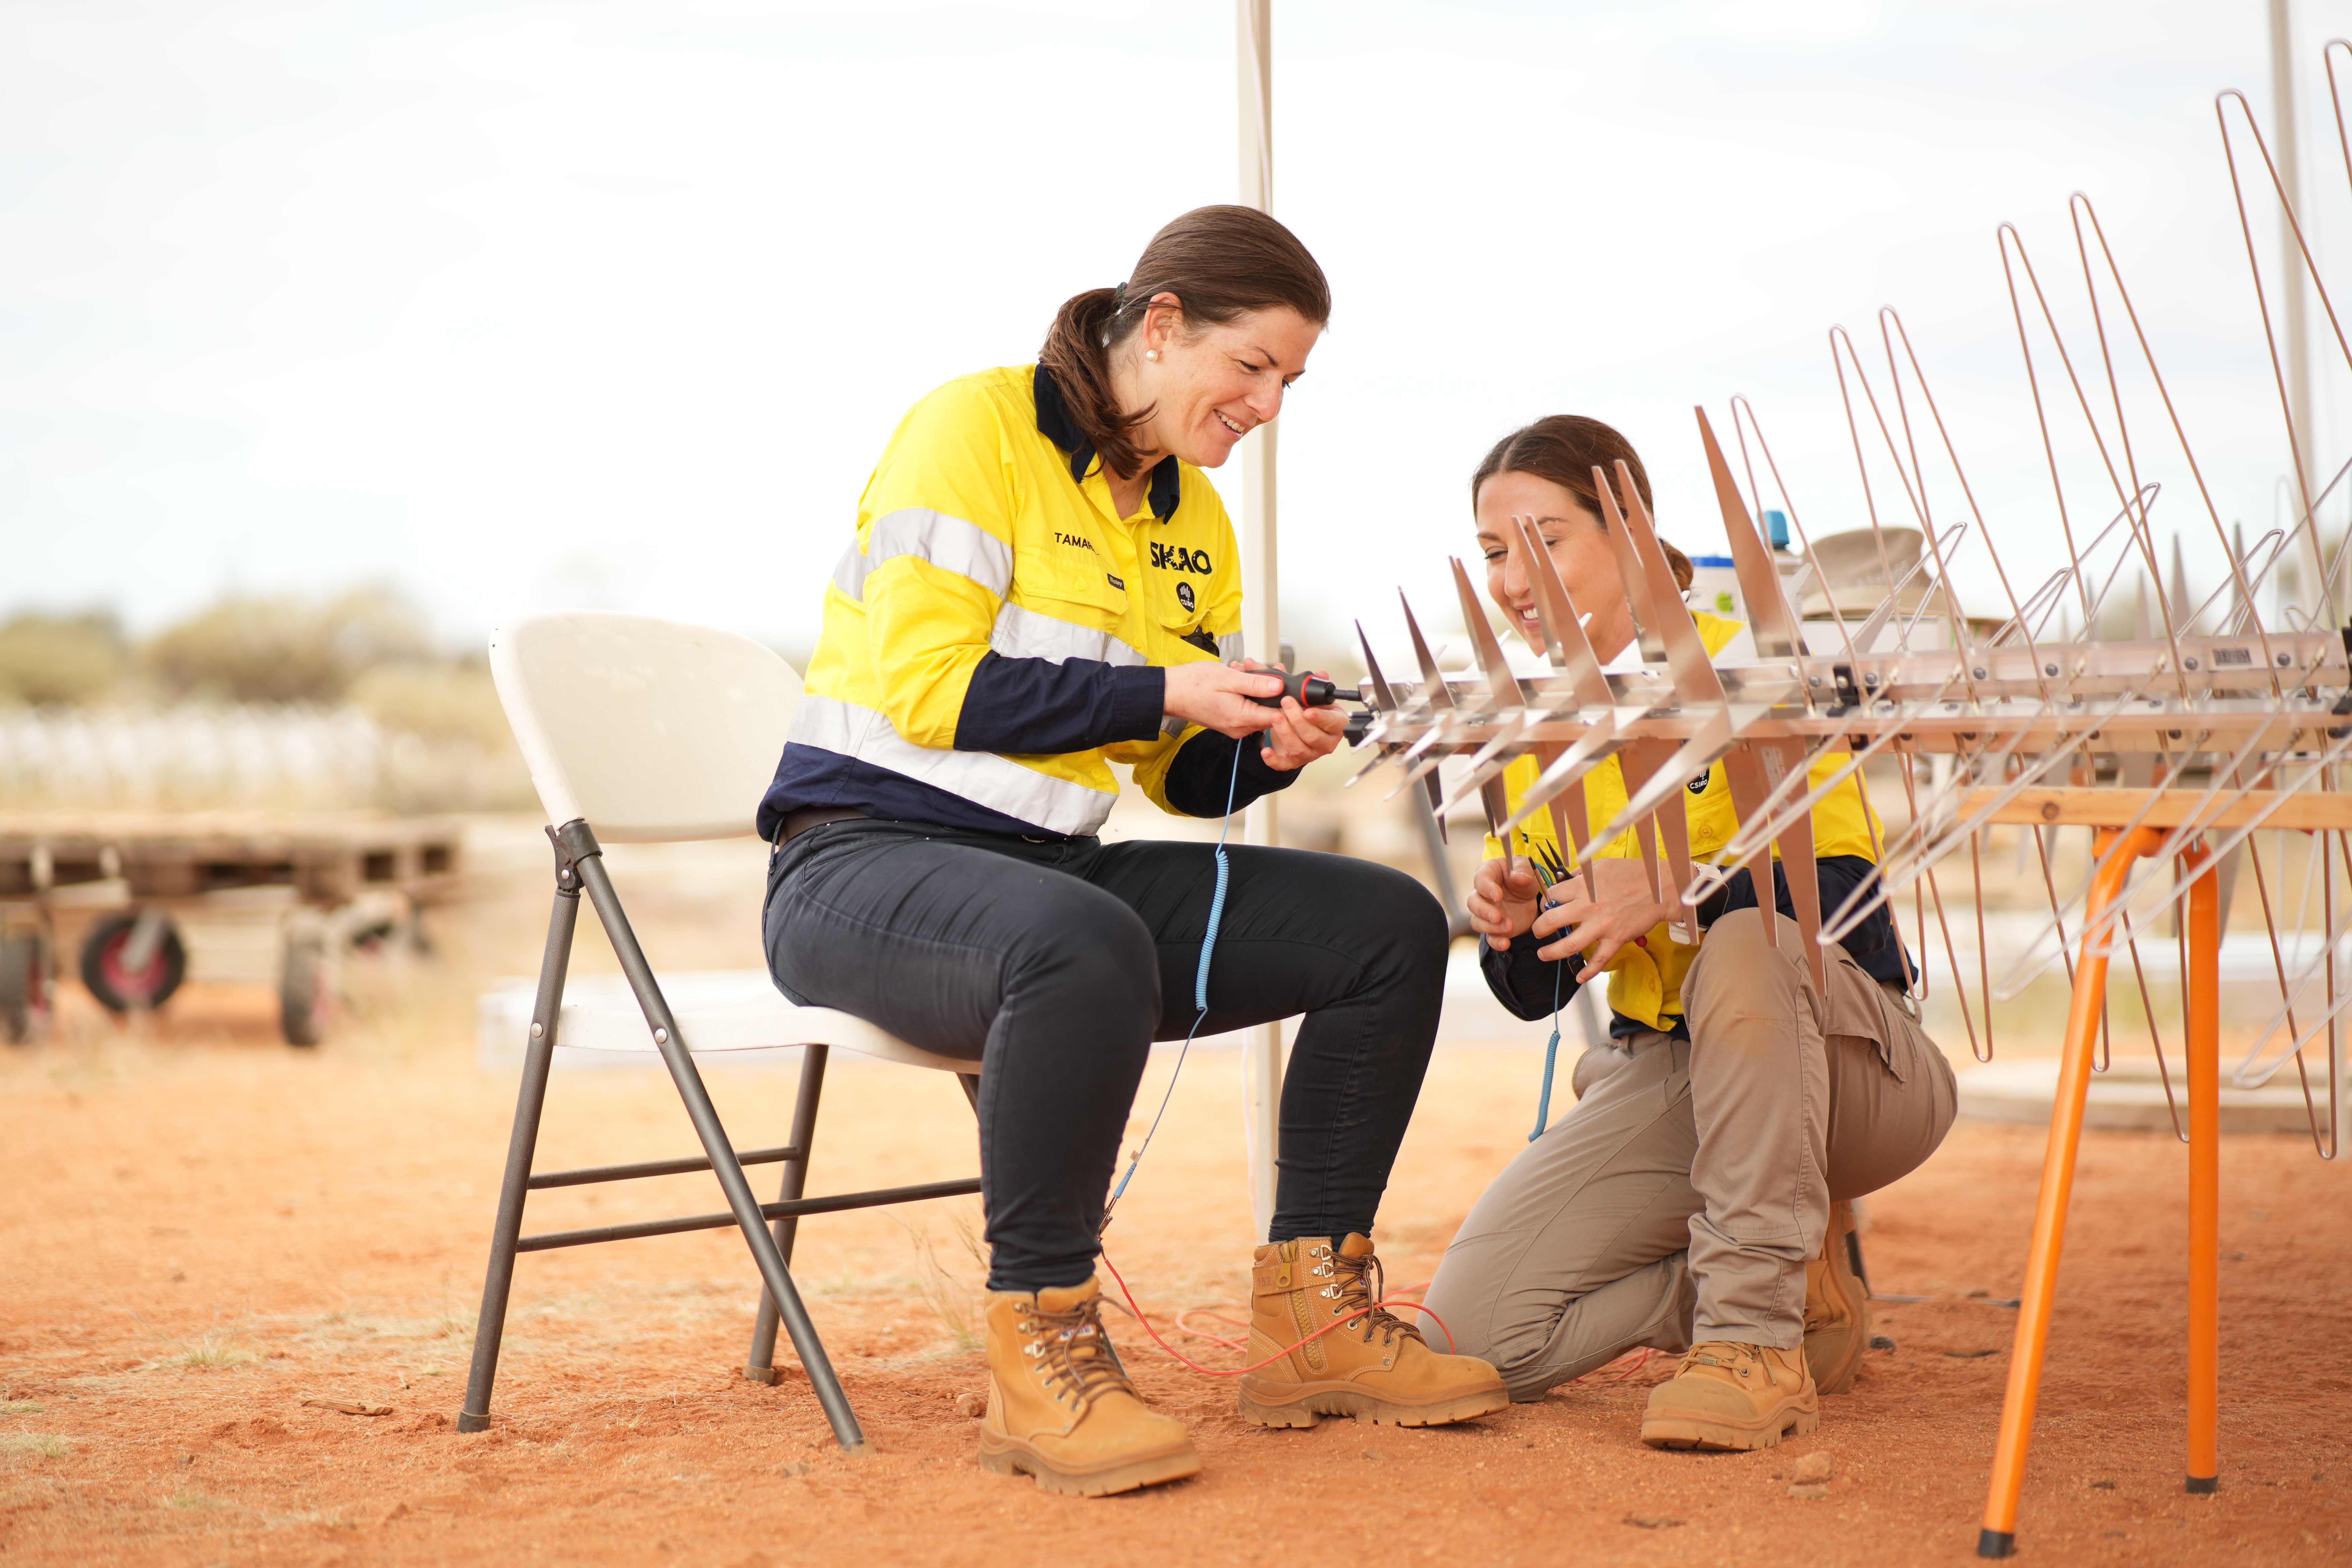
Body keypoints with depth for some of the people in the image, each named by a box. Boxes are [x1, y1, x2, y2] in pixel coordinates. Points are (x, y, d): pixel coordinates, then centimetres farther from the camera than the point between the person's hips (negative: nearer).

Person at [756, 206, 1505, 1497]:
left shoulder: (1193, 520, 15)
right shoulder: (978, 427, -8)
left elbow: (1182, 776, 16)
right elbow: (927, 685, -17)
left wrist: (1266, 750, -6)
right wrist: (1160, 693, -16)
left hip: (1055, 867, 8)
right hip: (864, 858, -8)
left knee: (1390, 925, -4)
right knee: (1085, 945, -41)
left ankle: (1314, 1312, 1)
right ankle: (1039, 1351, -26)